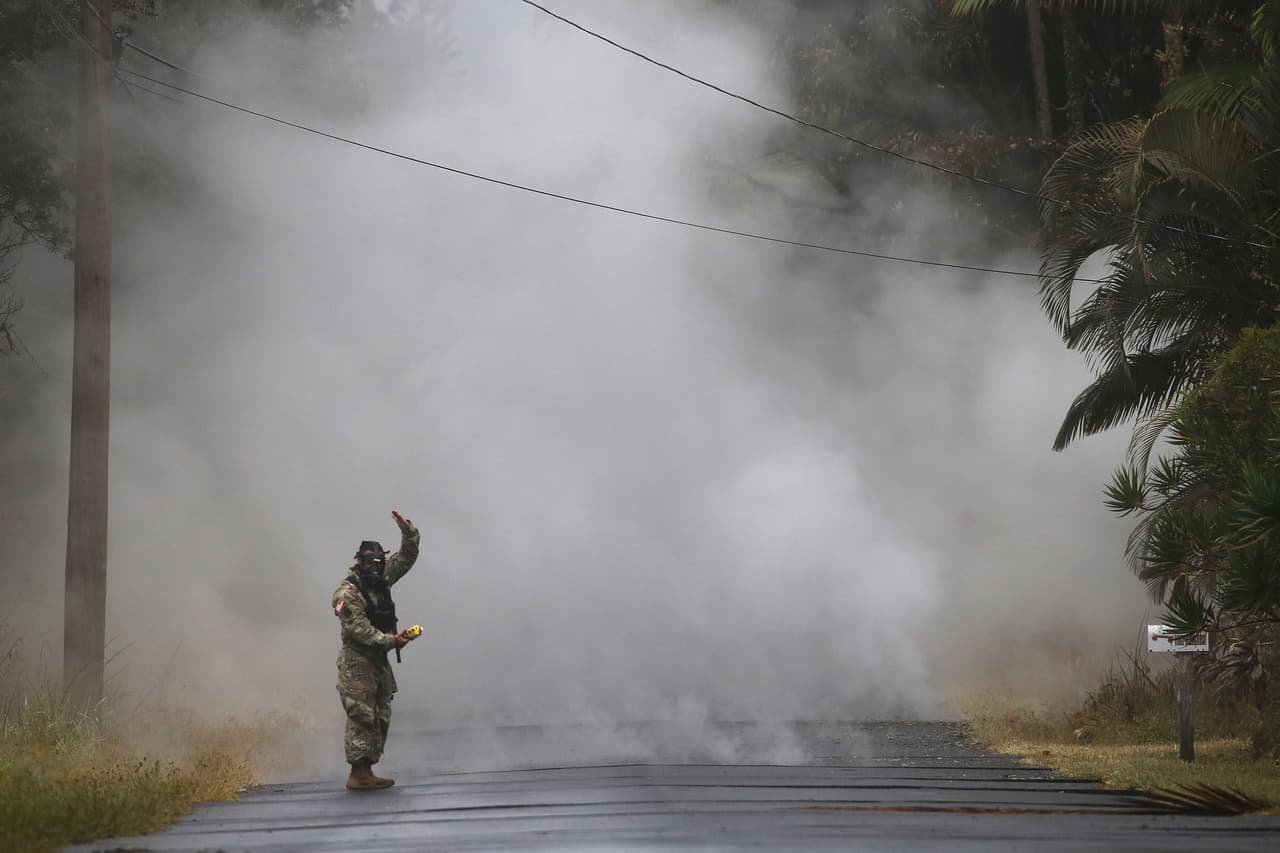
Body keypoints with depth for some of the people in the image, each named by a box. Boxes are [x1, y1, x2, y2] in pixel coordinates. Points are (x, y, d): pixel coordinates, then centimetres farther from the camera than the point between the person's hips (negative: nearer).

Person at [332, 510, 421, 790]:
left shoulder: (381, 579, 9)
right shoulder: (347, 592, -14)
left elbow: (408, 556, 12)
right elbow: (358, 629, -22)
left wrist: (407, 529, -4)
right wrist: (389, 640, -25)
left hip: (380, 662, 8)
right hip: (357, 664, -8)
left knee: (380, 719, 8)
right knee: (362, 717, -10)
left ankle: (366, 772, 12)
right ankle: (357, 775, -8)